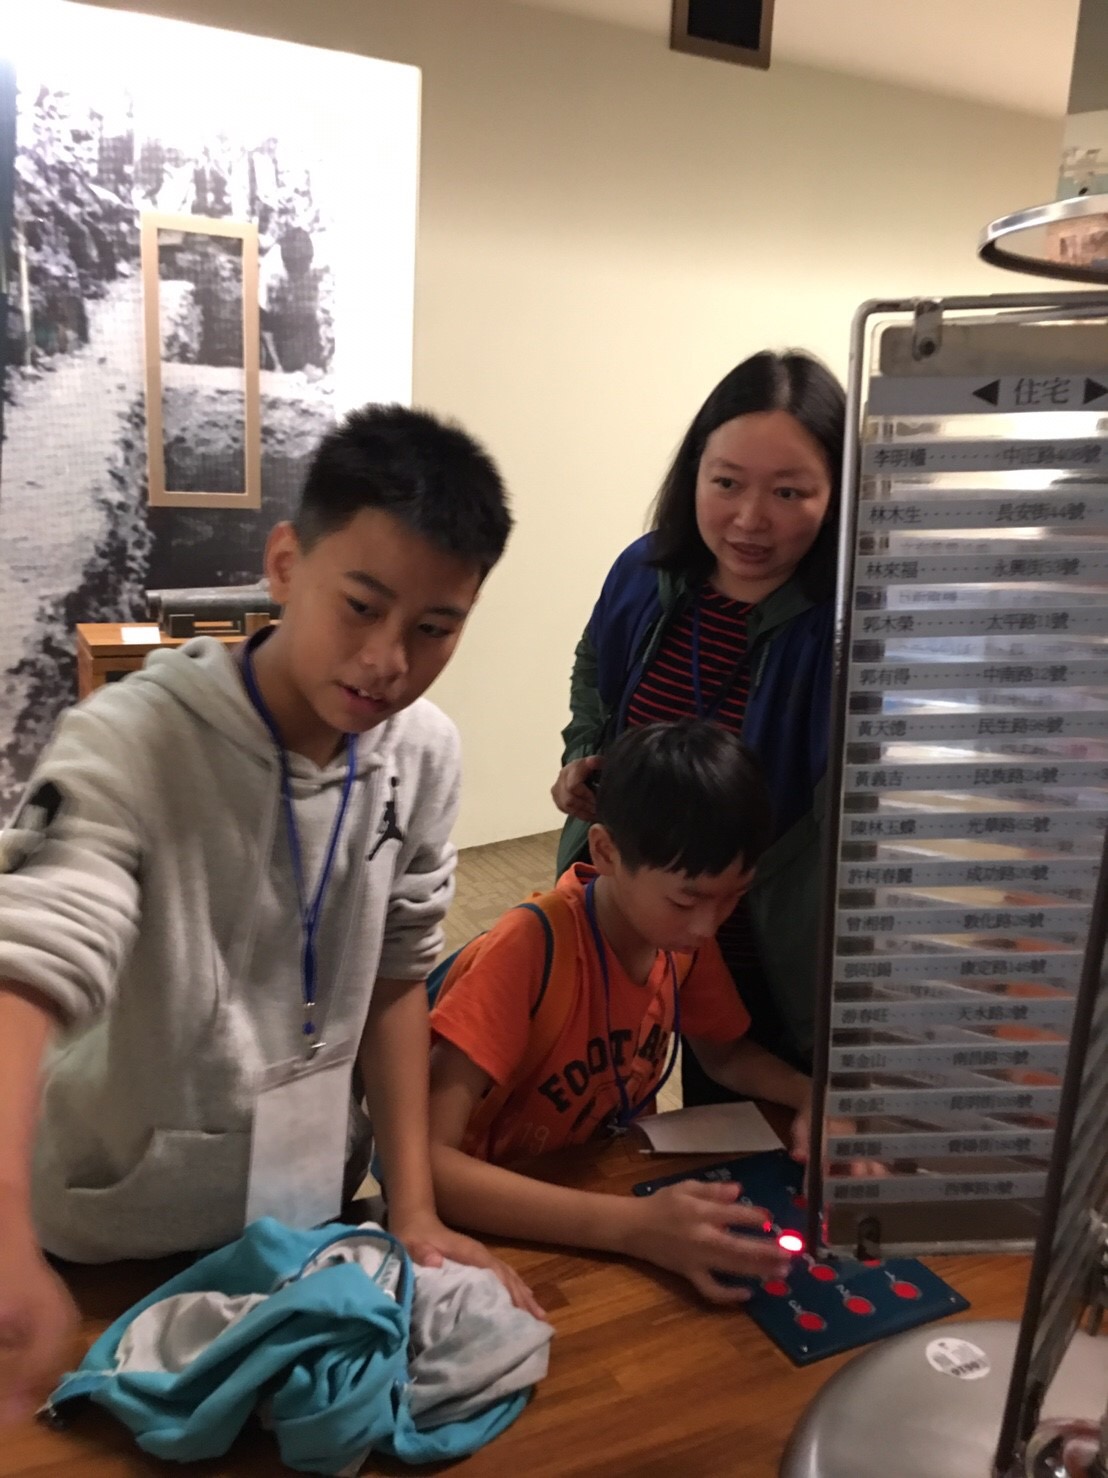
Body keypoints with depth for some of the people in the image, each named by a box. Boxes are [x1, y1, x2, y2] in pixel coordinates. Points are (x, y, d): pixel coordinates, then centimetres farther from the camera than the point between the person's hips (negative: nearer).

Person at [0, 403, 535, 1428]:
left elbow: (395, 974, -3)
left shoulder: (425, 753, -11)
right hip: (112, 1246, -4)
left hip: (309, 1207, 4)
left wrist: (415, 1210, -6)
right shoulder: (130, 745, -27)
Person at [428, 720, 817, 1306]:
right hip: (503, 1215, -4)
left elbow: (724, 1053, 7)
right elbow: (426, 1161, -32)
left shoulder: (683, 926, -10)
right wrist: (634, 1226, -40)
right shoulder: (531, 949, -28)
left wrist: (813, 1095, -12)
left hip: (608, 1176, 5)